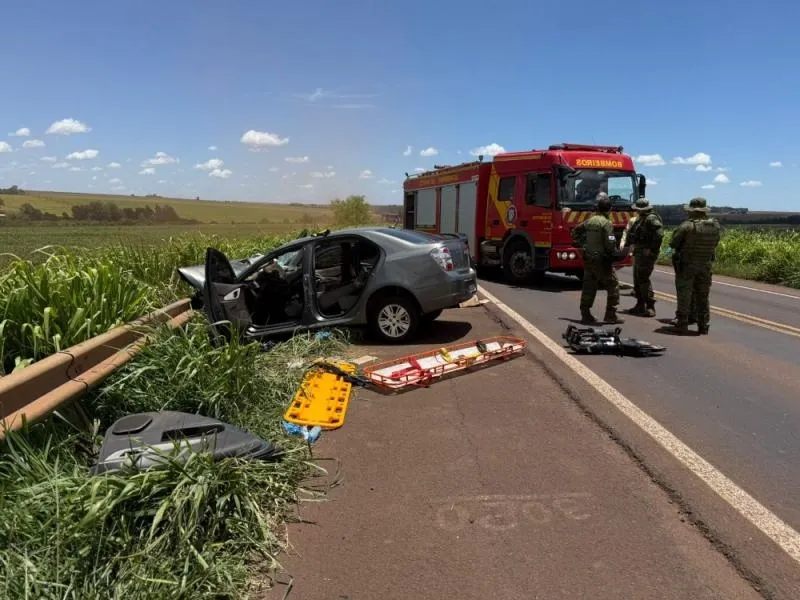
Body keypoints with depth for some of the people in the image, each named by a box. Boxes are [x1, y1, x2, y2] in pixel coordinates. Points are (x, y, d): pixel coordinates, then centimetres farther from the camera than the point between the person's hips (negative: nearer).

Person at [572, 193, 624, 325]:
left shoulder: (589, 220, 9)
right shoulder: (607, 223, -11)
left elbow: (575, 232, 19)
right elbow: (609, 243, -17)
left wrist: (580, 245, 18)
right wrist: (616, 253, -2)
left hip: (588, 258, 7)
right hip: (602, 259, -7)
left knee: (589, 286, 10)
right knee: (613, 285, 4)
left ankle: (585, 315, 11)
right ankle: (610, 315, 4)